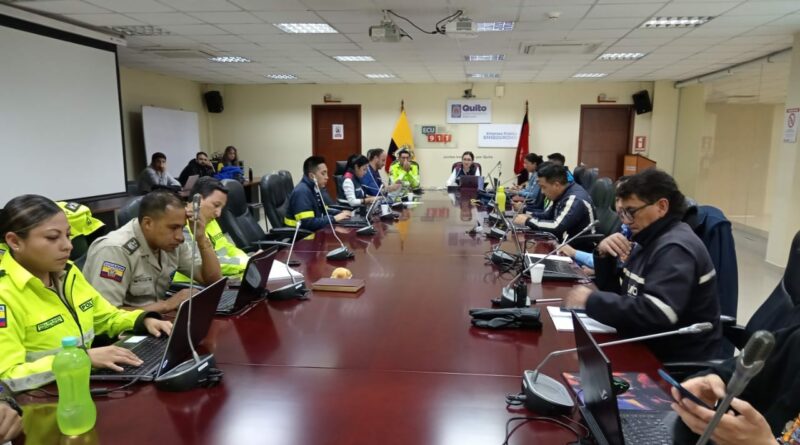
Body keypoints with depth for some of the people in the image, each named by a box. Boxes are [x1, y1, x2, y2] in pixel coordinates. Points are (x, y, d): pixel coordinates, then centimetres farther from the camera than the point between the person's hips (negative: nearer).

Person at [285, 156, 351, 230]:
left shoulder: (314, 189, 8)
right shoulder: (302, 192, -20)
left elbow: (322, 211, 21)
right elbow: (308, 223, -28)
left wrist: (341, 213, 3)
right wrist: (334, 218, -20)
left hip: (313, 232, 9)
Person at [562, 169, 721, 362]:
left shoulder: (675, 249, -20)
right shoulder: (650, 240, 7)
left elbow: (655, 315, -33)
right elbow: (614, 290, 11)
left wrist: (591, 300, -25)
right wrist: (603, 255, -7)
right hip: (648, 348, 7)